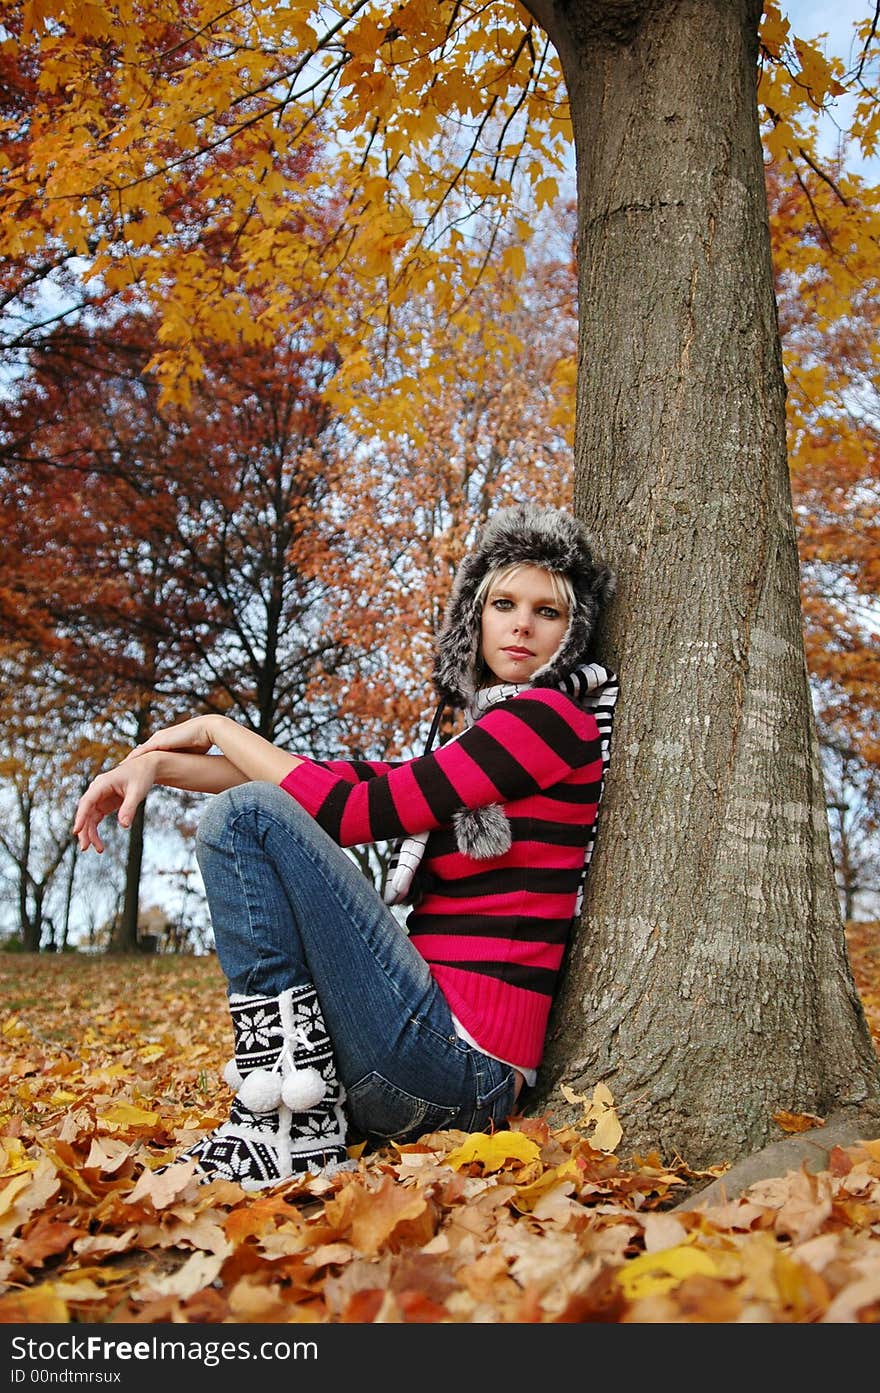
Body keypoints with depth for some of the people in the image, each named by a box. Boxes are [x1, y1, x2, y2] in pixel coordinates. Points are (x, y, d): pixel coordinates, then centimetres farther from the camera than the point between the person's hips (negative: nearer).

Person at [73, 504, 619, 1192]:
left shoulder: (552, 716, -8)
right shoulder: (476, 745, 19)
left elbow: (349, 810, -12)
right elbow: (350, 776, 10)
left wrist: (216, 729, 1)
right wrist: (160, 763, -1)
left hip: (453, 1055, -9)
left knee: (247, 814, -12)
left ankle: (289, 1126, -13)